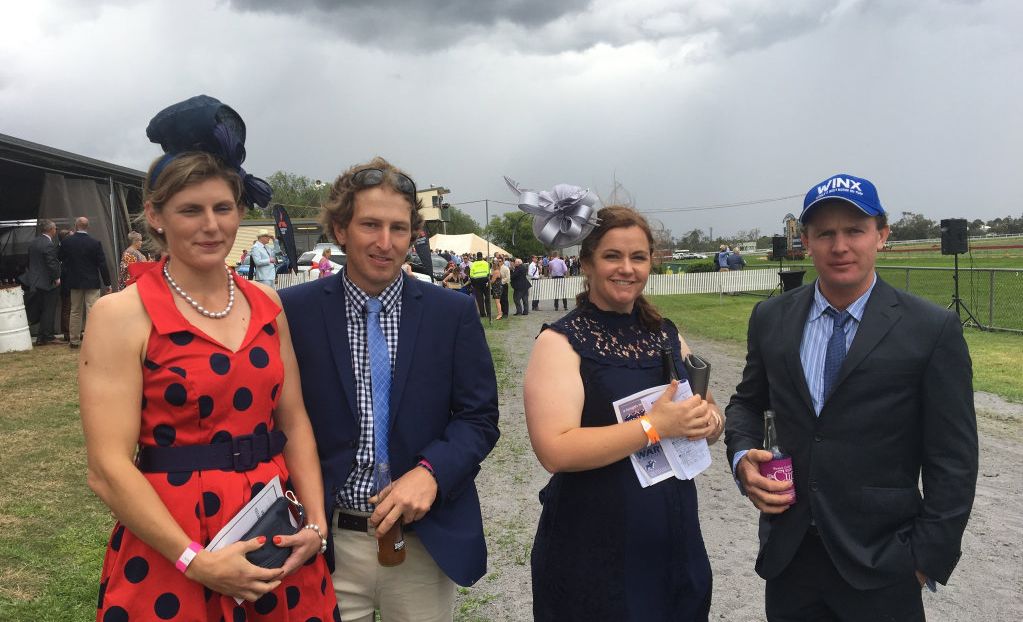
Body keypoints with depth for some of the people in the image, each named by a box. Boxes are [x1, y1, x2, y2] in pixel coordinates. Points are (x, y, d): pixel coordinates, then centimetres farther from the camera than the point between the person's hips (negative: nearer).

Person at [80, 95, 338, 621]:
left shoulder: (266, 303, 4)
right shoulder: (121, 315, -10)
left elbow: (293, 422, 7)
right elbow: (109, 468, -13)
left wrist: (316, 522, -4)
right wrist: (196, 561, -18)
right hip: (170, 547, -4)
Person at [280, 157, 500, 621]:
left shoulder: (454, 312, -1)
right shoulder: (296, 311, -3)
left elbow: (479, 418, 0)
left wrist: (430, 471, -17)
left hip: (427, 542, 1)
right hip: (329, 544, -1)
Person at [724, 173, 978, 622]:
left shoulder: (933, 330, -8)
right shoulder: (770, 318, 1)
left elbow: (953, 459, -5)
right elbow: (748, 401, 14)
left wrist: (928, 559, -6)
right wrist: (742, 458, -5)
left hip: (881, 567, -3)